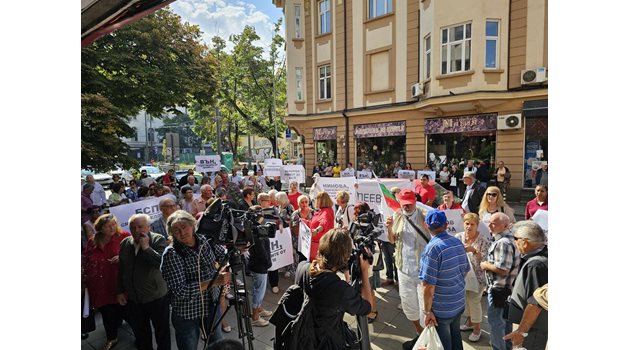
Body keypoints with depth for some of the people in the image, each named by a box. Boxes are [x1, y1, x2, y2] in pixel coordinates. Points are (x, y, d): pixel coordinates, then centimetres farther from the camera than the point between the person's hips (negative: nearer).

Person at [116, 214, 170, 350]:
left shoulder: (158, 240, -15)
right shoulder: (125, 243, 1)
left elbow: (163, 263, -28)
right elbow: (121, 270, 12)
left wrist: (146, 247, -27)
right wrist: (119, 291, 14)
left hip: (157, 298, -4)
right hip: (133, 299, 5)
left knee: (162, 333, 13)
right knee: (140, 333, 22)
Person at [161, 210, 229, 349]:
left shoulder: (206, 240, -8)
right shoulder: (171, 254, -21)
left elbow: (226, 256, 8)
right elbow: (180, 291, -25)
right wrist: (214, 281, -30)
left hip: (211, 306, 4)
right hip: (186, 314, -4)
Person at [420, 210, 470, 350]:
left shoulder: (432, 248, -25)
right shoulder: (458, 242, -3)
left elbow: (428, 285, -25)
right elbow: (465, 270, 10)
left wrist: (427, 311, -14)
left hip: (441, 309, -6)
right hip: (459, 302, 6)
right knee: (455, 336, 26)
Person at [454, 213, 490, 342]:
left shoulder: (483, 240, -16)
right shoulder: (458, 237, -5)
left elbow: (486, 260, -19)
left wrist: (474, 250, -33)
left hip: (476, 277, -4)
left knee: (474, 302, 6)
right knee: (465, 300, 19)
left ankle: (477, 328, 27)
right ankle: (469, 322, 42)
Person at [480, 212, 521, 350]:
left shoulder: (502, 242, -26)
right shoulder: (509, 238, 7)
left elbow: (502, 269, -30)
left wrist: (485, 265, -15)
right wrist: (488, 263, 12)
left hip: (499, 288, -10)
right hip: (507, 287, 10)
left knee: (495, 321, 4)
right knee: (505, 319, 23)